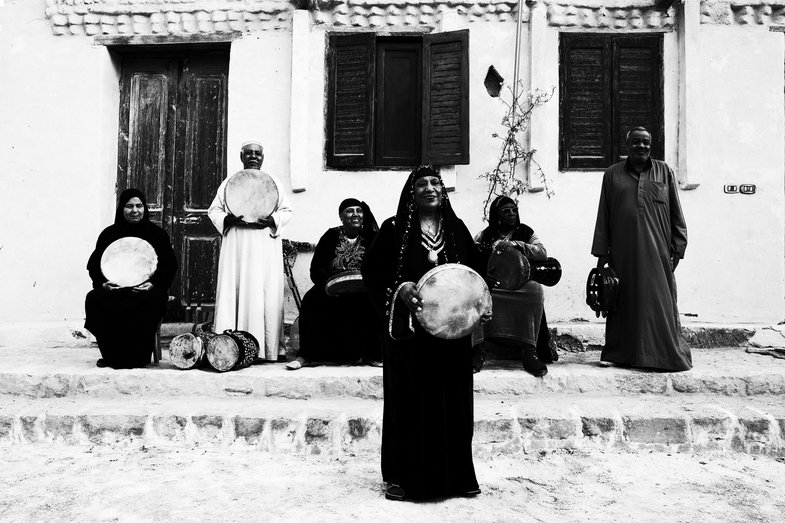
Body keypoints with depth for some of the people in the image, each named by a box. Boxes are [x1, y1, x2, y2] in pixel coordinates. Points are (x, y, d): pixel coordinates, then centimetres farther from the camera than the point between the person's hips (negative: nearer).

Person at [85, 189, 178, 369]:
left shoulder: (157, 234, 6)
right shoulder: (109, 234, 10)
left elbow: (170, 266, 3)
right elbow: (93, 265, 10)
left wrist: (153, 283, -15)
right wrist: (103, 283, -11)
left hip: (148, 289, -2)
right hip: (114, 289, 2)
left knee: (155, 300, -35)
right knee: (93, 299, -27)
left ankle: (138, 358, -20)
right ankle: (111, 356, -13)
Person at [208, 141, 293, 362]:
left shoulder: (273, 182, 13)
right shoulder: (229, 182, 15)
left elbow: (287, 211, 9)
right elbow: (214, 210, 11)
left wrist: (272, 221, -11)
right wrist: (229, 219, -10)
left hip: (266, 246, 0)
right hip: (235, 246, 1)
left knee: (267, 294, -5)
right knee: (232, 292, -6)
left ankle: (272, 349, -2)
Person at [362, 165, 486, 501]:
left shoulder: (456, 228, 11)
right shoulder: (394, 229, 1)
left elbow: (476, 270, 14)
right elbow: (372, 271, -3)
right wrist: (399, 289, -18)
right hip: (409, 330, -3)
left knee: (453, 402, 8)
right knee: (409, 401, 2)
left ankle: (456, 475, 23)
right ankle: (404, 477, 16)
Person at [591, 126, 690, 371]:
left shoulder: (664, 172, 11)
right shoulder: (612, 174, 10)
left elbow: (676, 213, 9)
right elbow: (603, 216, 8)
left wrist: (677, 248, 2)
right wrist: (601, 252, 3)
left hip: (657, 251, 0)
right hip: (623, 252, 0)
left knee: (660, 303, 0)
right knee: (626, 301, 3)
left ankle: (664, 354, 9)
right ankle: (625, 354, 11)